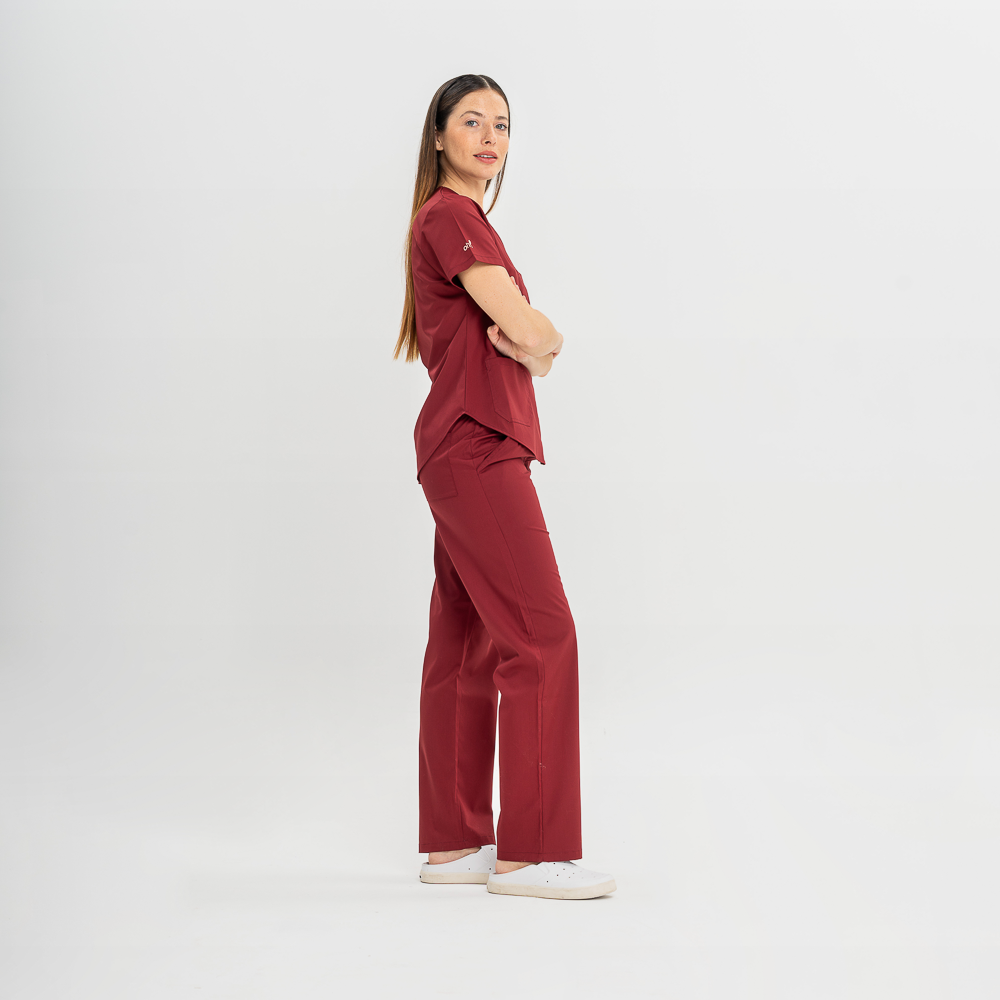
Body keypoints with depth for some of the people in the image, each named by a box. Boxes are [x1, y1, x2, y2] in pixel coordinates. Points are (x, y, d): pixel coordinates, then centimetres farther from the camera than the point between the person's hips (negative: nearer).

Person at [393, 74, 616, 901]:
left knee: (468, 645, 9)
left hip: (472, 452, 10)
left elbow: (536, 353, 16)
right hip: (476, 448, -10)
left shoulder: (464, 222, 22)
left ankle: (453, 841, 15)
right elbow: (533, 331, -16)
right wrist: (545, 337, 6)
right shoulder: (449, 217, -8)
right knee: (541, 634, -10)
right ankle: (531, 852, -6)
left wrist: (526, 343, -5)